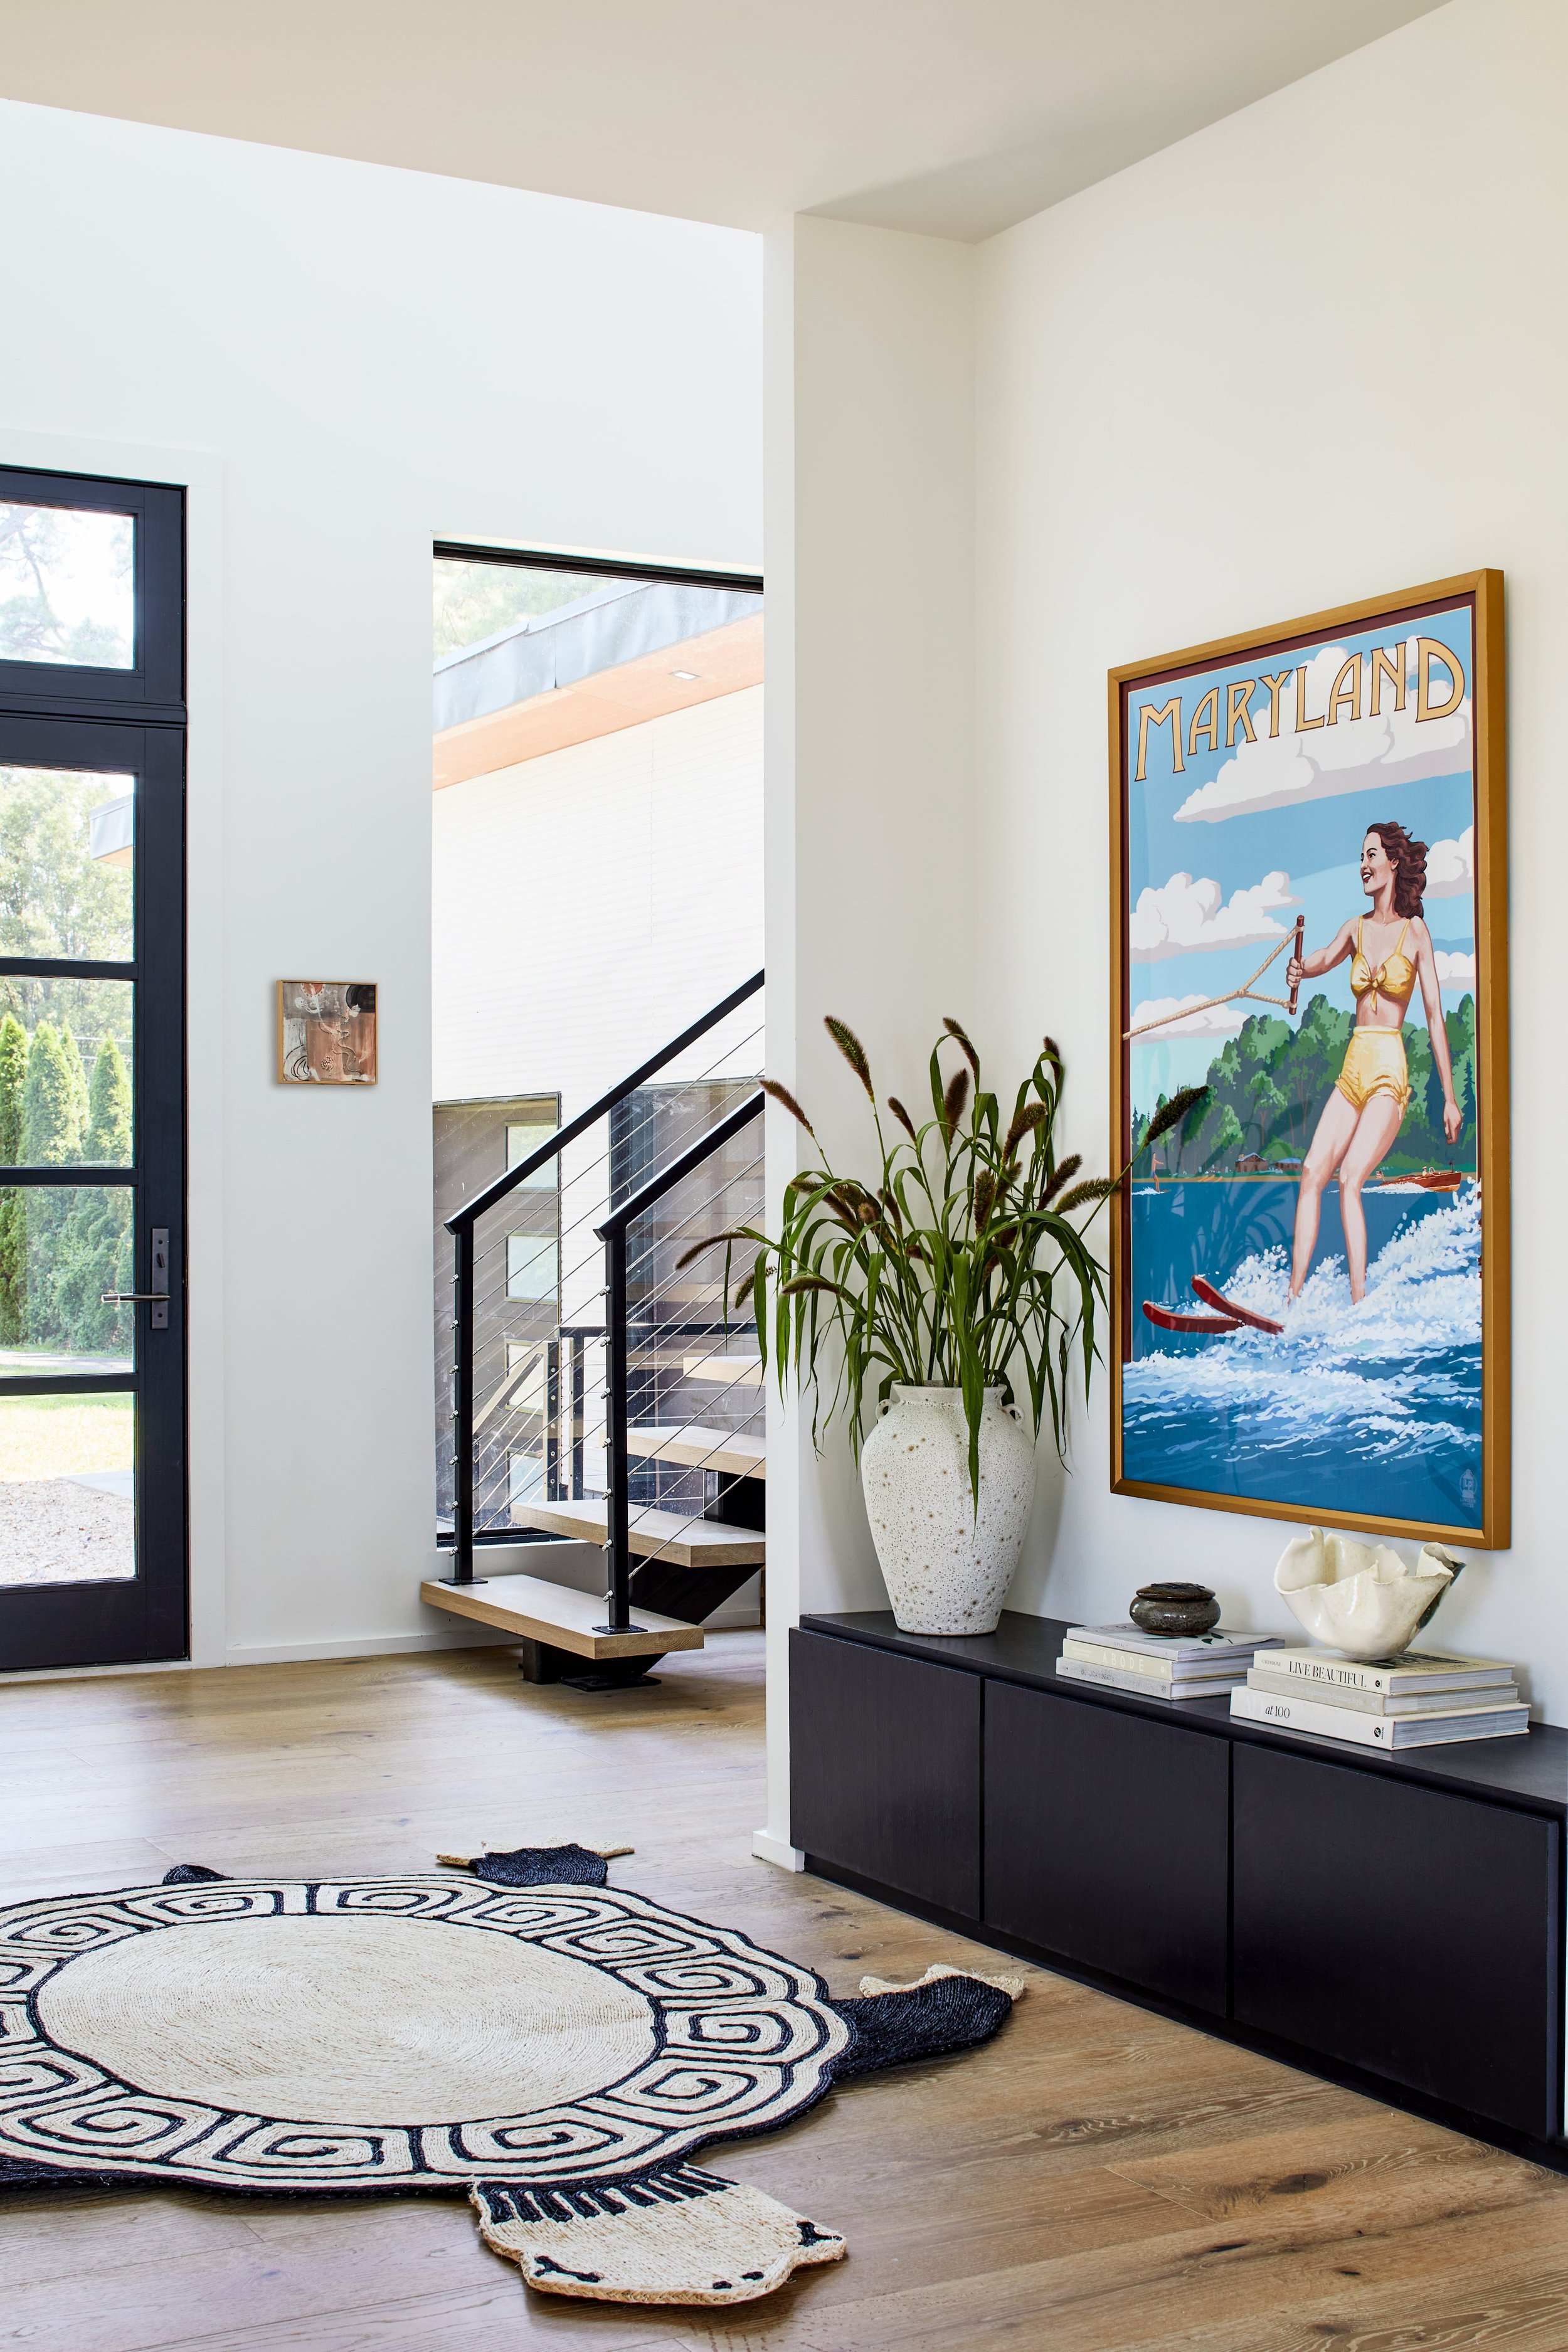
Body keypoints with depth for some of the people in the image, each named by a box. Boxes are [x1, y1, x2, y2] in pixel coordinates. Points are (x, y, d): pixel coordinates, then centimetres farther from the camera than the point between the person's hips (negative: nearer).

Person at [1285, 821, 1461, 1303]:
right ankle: (1293, 1295, -5)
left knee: (1350, 1179, -20)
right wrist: (1299, 969, -32)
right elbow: (1323, 959, -5)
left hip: (1390, 1070, -5)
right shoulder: (1356, 929, 14)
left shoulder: (1415, 931, -1)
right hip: (1352, 1069, 5)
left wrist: (1450, 1097, -4)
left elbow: (1435, 1015, -2)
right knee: (1311, 1175, -6)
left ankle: (1360, 1301, -22)